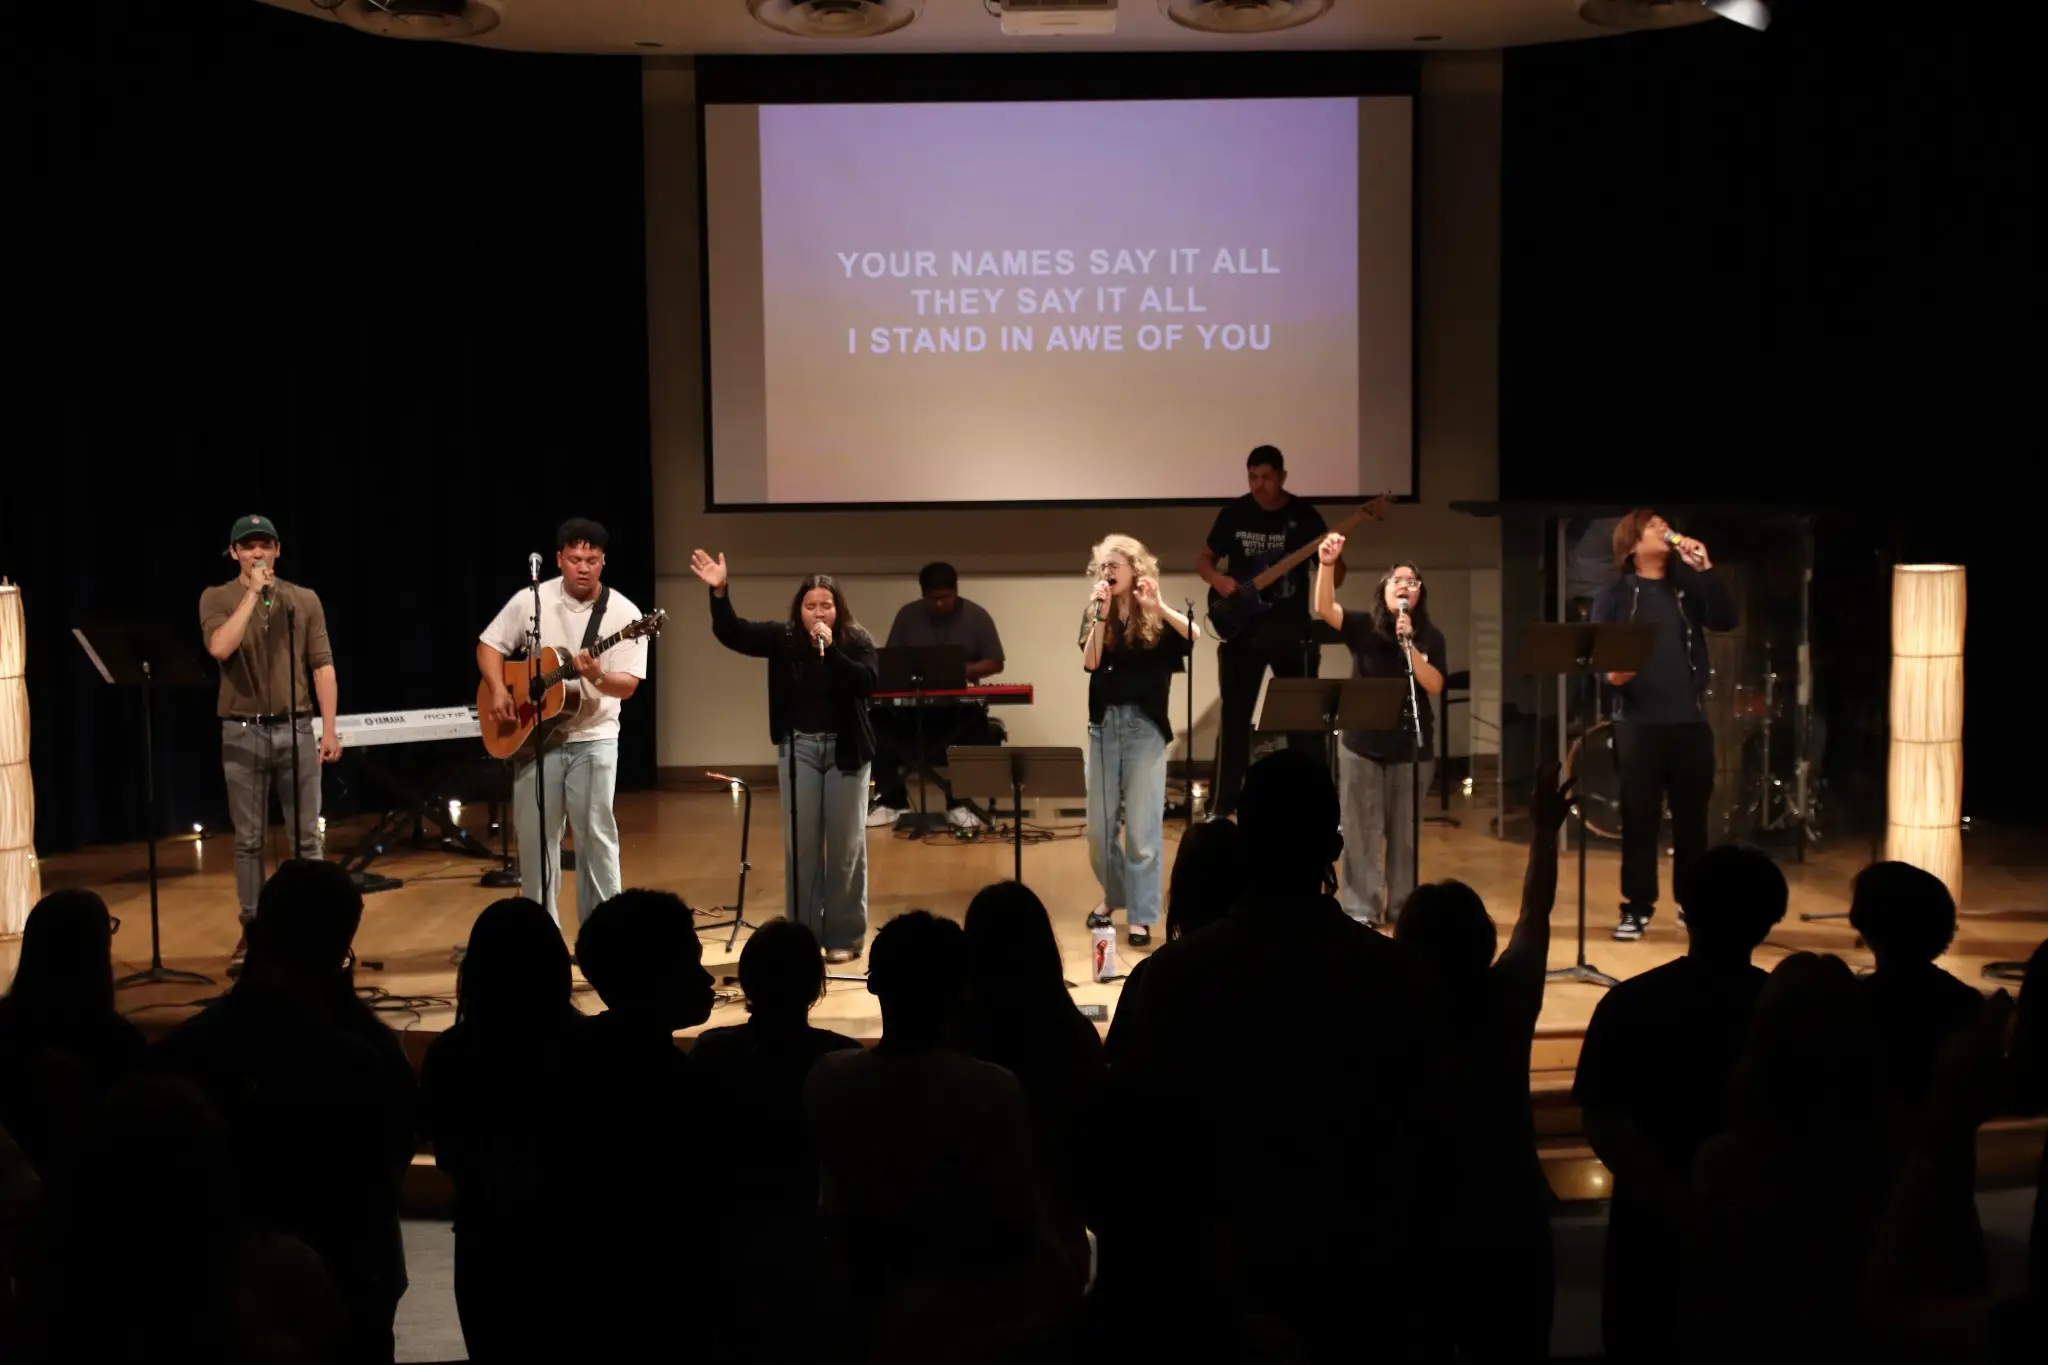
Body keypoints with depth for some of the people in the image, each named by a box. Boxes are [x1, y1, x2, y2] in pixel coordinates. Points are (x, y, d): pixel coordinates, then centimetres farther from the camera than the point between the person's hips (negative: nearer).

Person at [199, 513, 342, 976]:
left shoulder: (305, 600, 6)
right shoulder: (217, 599, 1)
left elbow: (322, 666, 5)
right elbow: (219, 648, -18)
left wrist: (330, 728, -2)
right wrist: (252, 593, -15)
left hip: (296, 728, 1)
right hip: (243, 731, -1)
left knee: (306, 836, 3)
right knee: (248, 839, 5)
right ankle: (251, 931, 14)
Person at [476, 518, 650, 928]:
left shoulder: (624, 613, -8)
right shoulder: (531, 600, -2)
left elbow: (628, 685, -11)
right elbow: (489, 645, 6)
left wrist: (597, 677, -31)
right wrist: (499, 691, -10)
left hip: (593, 737, -2)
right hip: (535, 734, 2)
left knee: (596, 833, -3)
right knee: (534, 834, 6)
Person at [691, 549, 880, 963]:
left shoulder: (857, 641, -7)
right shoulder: (783, 638, -2)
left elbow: (867, 683, -21)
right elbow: (732, 634, -4)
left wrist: (830, 649, -27)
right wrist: (719, 592, -17)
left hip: (846, 749, -2)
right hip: (799, 747, 2)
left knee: (845, 843, 3)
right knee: (801, 842, 4)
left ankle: (845, 936, 11)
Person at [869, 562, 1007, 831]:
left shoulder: (977, 616, 2)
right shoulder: (907, 615, 7)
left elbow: (995, 663, 1)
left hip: (960, 702, -2)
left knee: (976, 725, -36)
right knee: (878, 721, -26)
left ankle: (958, 803, -20)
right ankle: (892, 801, -12)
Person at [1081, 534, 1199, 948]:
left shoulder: (1156, 619, -1)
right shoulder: (1096, 615, 8)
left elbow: (1194, 635, -20)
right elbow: (1090, 663, -7)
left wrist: (1159, 607, -28)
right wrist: (1101, 616, -13)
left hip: (1145, 725, -3)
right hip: (1104, 722, 4)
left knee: (1141, 826, -1)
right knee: (1099, 825, 9)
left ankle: (1141, 916, 6)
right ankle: (1112, 895, 32)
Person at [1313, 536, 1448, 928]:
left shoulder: (1430, 638, 3)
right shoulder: (1364, 627, -2)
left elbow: (1434, 685, -10)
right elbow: (1324, 608, -19)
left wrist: (1409, 645, -20)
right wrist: (1326, 565, -33)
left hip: (1411, 745, 1)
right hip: (1362, 743, -1)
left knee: (1404, 832, 8)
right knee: (1361, 830, 1)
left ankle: (1402, 907, 17)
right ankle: (1359, 909, 6)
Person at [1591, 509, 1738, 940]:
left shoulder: (1687, 587, 13)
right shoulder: (1614, 596, 4)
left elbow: (1725, 621, -3)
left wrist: (1705, 569, -11)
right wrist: (1610, 673, -21)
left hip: (1690, 720, 3)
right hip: (1638, 722, -2)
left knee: (1691, 818, 6)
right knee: (1639, 818, 0)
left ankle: (1693, 903, 18)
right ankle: (1637, 908, 8)